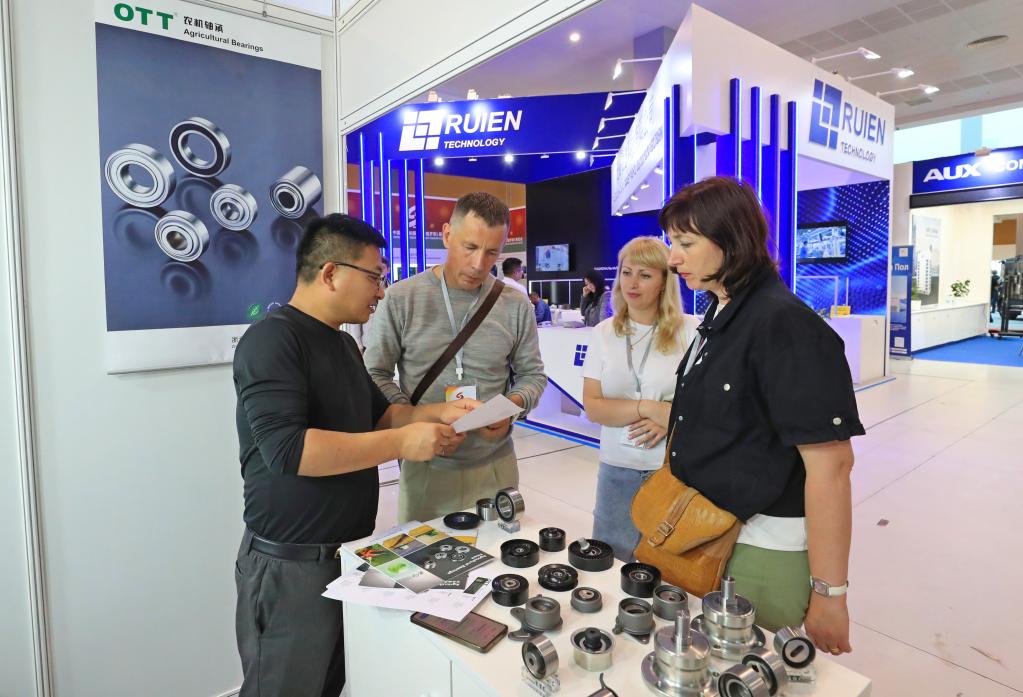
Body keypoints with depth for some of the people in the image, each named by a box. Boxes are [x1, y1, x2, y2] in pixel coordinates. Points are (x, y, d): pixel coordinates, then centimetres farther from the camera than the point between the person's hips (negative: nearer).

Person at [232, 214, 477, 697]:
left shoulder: (343, 343, 10)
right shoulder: (271, 340, -19)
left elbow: (375, 415, 16)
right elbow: (287, 449, -29)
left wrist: (437, 413, -1)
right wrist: (403, 443, -27)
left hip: (350, 551, 8)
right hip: (292, 564, -8)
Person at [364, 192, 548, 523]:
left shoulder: (516, 305, 0)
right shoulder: (401, 298, -5)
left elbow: (532, 374, 8)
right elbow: (375, 375, -2)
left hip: (495, 466, 2)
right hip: (426, 466, -1)